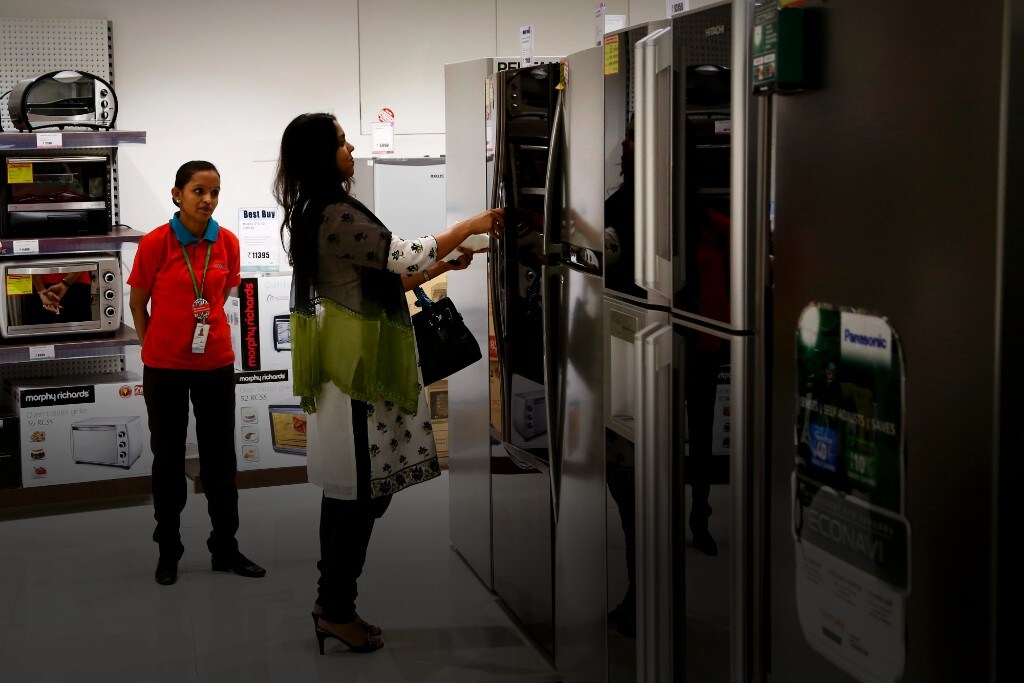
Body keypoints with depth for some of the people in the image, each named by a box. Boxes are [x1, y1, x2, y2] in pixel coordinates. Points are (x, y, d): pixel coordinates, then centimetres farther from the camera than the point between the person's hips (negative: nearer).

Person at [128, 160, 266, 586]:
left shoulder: (227, 243, -3)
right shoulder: (155, 243, -12)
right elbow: (138, 305, -1)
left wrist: (208, 332, 8)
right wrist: (155, 347, 2)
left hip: (216, 364, 3)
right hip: (164, 368, -3)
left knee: (220, 458, 11)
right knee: (168, 458, 10)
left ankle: (226, 548, 23)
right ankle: (168, 550, 23)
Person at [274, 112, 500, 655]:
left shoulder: (317, 214, 15)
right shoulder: (338, 214, -17)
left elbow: (380, 280, 20)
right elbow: (406, 257, -16)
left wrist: (443, 266, 16)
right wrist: (469, 226, -2)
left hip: (346, 362, 10)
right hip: (356, 366, -10)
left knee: (349, 489, 14)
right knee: (360, 489, -4)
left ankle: (332, 599, 22)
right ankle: (337, 610, 6)